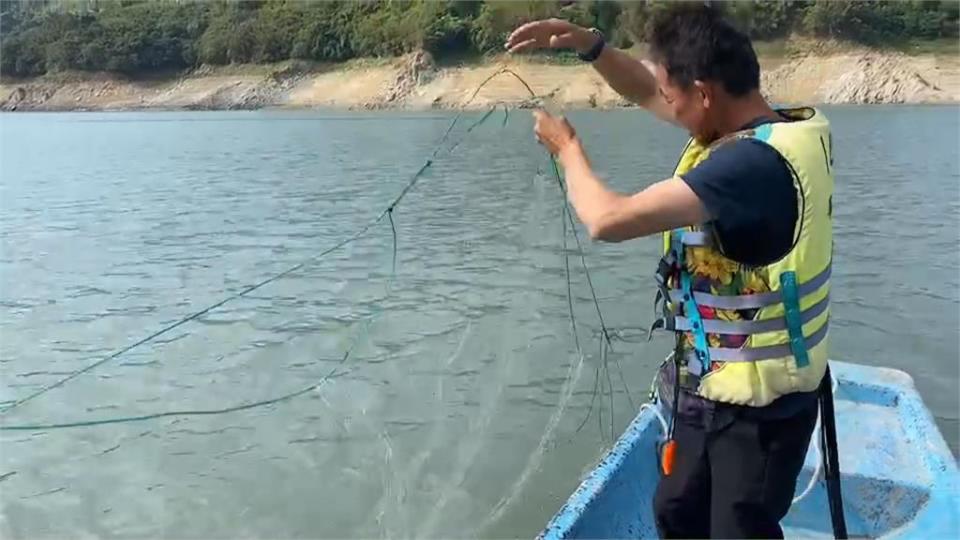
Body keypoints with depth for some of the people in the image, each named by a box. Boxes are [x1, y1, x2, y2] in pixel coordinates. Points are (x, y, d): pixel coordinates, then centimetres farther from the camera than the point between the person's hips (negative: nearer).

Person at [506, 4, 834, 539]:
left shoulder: (753, 161, -31)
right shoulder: (758, 129, -1)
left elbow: (609, 220, -32)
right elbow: (645, 91, 11)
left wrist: (568, 146, -13)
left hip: (761, 404, -9)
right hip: (714, 388, 9)